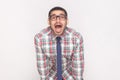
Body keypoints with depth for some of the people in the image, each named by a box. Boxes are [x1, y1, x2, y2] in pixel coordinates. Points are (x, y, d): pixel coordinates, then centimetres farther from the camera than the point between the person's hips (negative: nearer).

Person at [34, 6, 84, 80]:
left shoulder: (76, 37, -25)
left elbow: (78, 65, -18)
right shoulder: (39, 38, -25)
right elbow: (42, 65, -17)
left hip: (70, 71, 0)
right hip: (51, 72, 0)